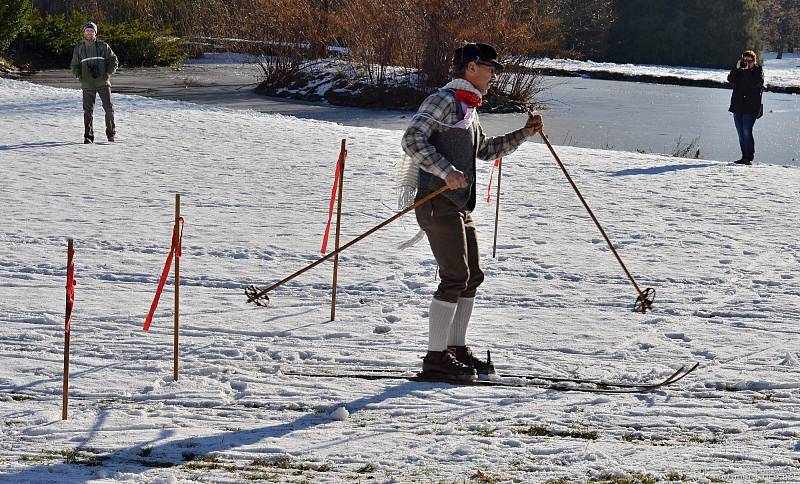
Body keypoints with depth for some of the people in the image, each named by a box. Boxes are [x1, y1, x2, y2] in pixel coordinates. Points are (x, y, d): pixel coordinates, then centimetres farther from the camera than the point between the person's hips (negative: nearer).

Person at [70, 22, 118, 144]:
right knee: (88, 110, -1)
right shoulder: (79, 48, 10)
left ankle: (111, 133, 13)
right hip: (87, 84, 1)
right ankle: (88, 136, 3)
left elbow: (113, 60, 8)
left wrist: (108, 73, -6)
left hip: (103, 82, -1)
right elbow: (74, 65, 16)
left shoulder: (103, 46, 6)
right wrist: (78, 74, -4)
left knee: (108, 108, -1)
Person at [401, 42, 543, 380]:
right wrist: (447, 170, -28)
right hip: (439, 203, -10)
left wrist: (524, 134, 24)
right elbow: (412, 140, -20)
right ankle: (436, 357, -6)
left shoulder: (468, 109, 21)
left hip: (460, 206, 10)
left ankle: (456, 348, 22)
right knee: (455, 278, -11)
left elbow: (486, 150, 33)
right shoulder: (445, 100, -9)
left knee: (472, 277, 13)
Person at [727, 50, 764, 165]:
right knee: (741, 134, 7)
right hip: (737, 106, 6)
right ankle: (744, 156, 14)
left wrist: (746, 70, -18)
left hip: (751, 108, -6)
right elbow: (730, 79, -1)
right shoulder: (739, 71, 14)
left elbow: (754, 83, -18)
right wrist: (737, 68, -13)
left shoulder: (758, 71, -1)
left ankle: (749, 158, -10)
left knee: (747, 132, -13)